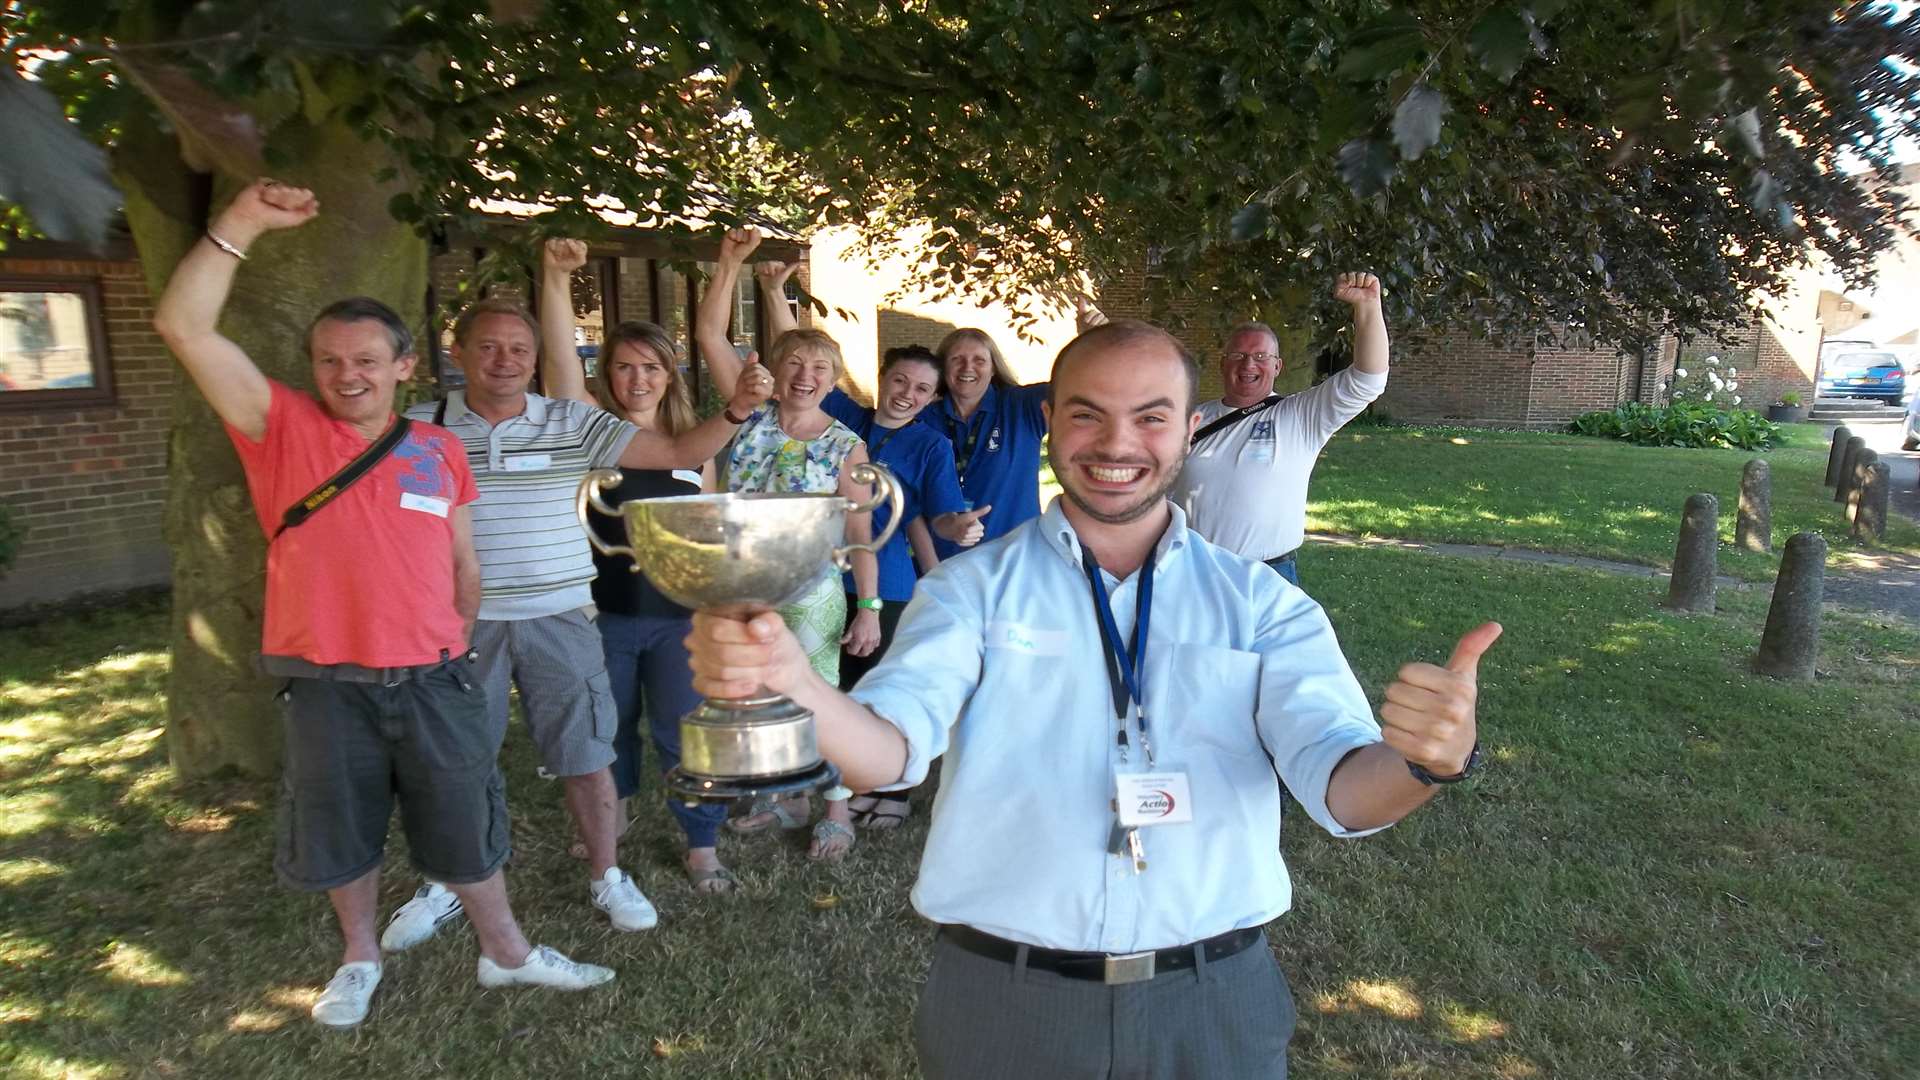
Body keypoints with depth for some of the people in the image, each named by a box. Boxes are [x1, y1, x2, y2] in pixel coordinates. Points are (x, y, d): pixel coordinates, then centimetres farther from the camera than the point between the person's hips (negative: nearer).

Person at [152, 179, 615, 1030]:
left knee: (469, 829, 13)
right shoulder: (282, 429, -4)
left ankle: (505, 950, 32)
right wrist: (242, 223, -19)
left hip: (434, 682, 1)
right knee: (342, 838, 16)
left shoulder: (440, 449, 4)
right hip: (325, 688, -1)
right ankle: (360, 957, 40)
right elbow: (183, 326, -15)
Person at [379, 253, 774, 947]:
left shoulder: (573, 424, -1)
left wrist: (734, 411, -23)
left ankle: (607, 877, 27)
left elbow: (679, 452, -7)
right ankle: (444, 887, 35)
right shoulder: (420, 428, -1)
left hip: (559, 619, 0)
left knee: (585, 755, 8)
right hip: (461, 622, 1)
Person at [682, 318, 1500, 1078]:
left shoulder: (1262, 604, -1)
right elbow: (890, 746, -18)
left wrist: (1423, 760, -34)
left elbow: (1342, 785, -11)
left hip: (1213, 1004, 2)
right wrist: (788, 685, -40)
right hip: (1001, 999, -1)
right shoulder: (971, 589, -4)